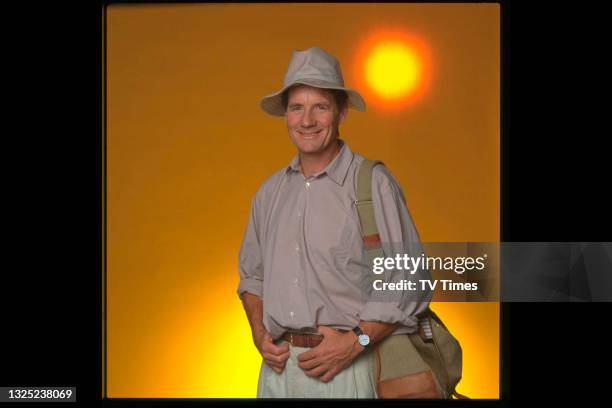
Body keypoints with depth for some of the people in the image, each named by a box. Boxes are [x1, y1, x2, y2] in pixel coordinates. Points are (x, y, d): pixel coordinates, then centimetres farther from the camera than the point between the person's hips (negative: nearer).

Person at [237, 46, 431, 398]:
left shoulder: (374, 184, -7)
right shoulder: (270, 192, 10)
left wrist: (355, 342, -16)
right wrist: (259, 334, 4)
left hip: (346, 368, -4)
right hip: (278, 367, 5)